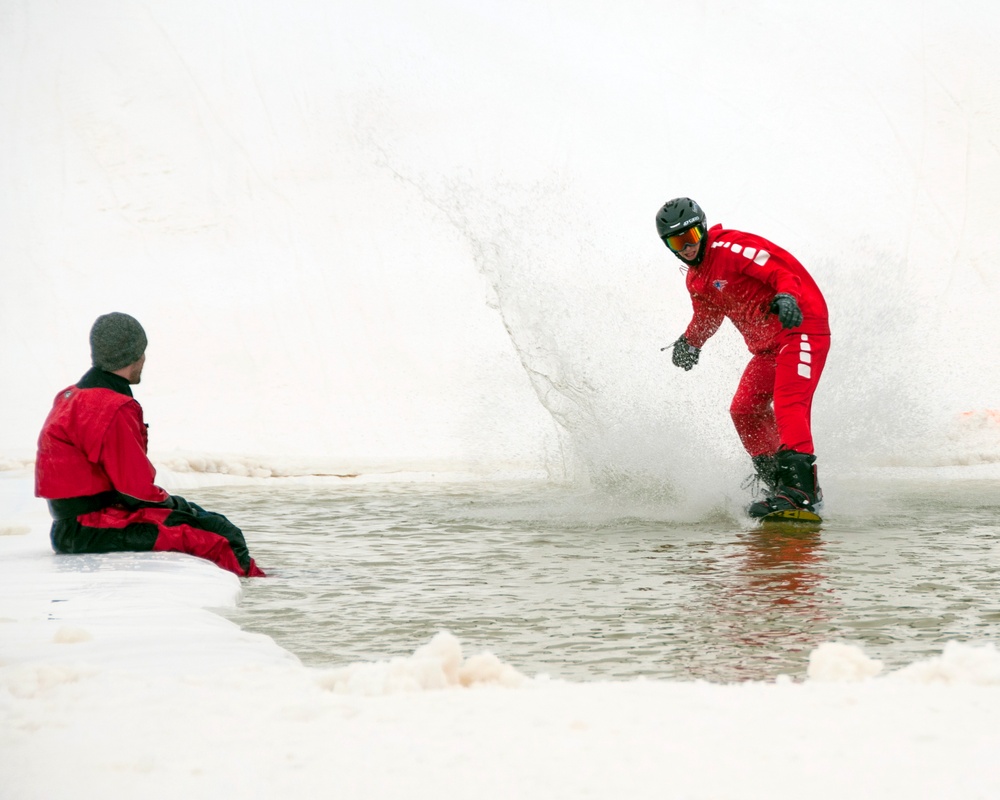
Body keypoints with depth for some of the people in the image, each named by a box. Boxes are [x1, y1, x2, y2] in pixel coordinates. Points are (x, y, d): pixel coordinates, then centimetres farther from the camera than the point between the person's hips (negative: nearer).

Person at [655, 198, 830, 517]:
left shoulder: (731, 247, -14)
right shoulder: (695, 279, 14)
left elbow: (784, 271, -21)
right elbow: (708, 313, 35)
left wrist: (786, 297, -39)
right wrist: (691, 341, 24)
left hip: (800, 326, -10)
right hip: (766, 346, 10)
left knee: (788, 404, -23)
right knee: (745, 410, 3)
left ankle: (803, 487, -32)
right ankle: (778, 482, 7)